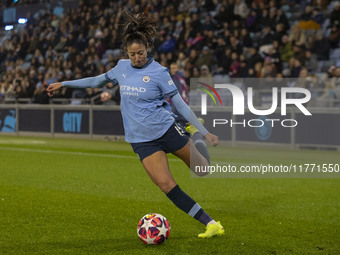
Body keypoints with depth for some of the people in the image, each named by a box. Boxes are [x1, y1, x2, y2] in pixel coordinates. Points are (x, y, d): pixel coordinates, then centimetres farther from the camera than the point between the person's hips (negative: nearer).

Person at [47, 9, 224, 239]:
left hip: (166, 130, -2)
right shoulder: (122, 67, 5)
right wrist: (63, 84, 25)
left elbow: (180, 103, -5)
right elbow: (100, 80, 22)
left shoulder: (158, 72, -8)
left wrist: (205, 132, -8)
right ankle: (212, 225, -9)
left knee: (203, 170, 2)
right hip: (142, 140, 2)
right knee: (166, 185, -13)